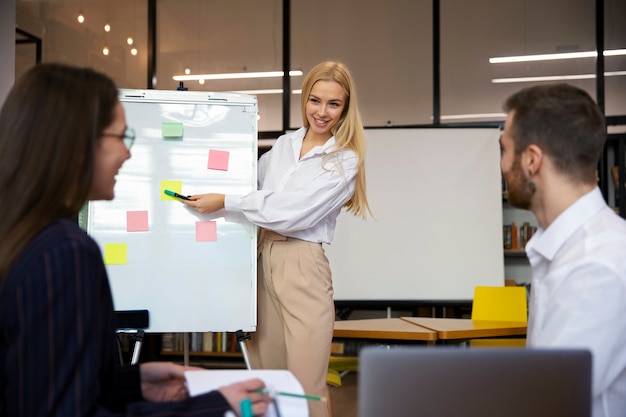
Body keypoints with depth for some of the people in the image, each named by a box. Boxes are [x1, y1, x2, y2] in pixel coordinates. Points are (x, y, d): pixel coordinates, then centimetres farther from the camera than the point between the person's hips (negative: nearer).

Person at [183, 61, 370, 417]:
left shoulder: (344, 160, -4)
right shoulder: (283, 145, 13)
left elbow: (294, 210, -14)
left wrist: (225, 202, -13)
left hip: (303, 265, -5)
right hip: (264, 257, 6)